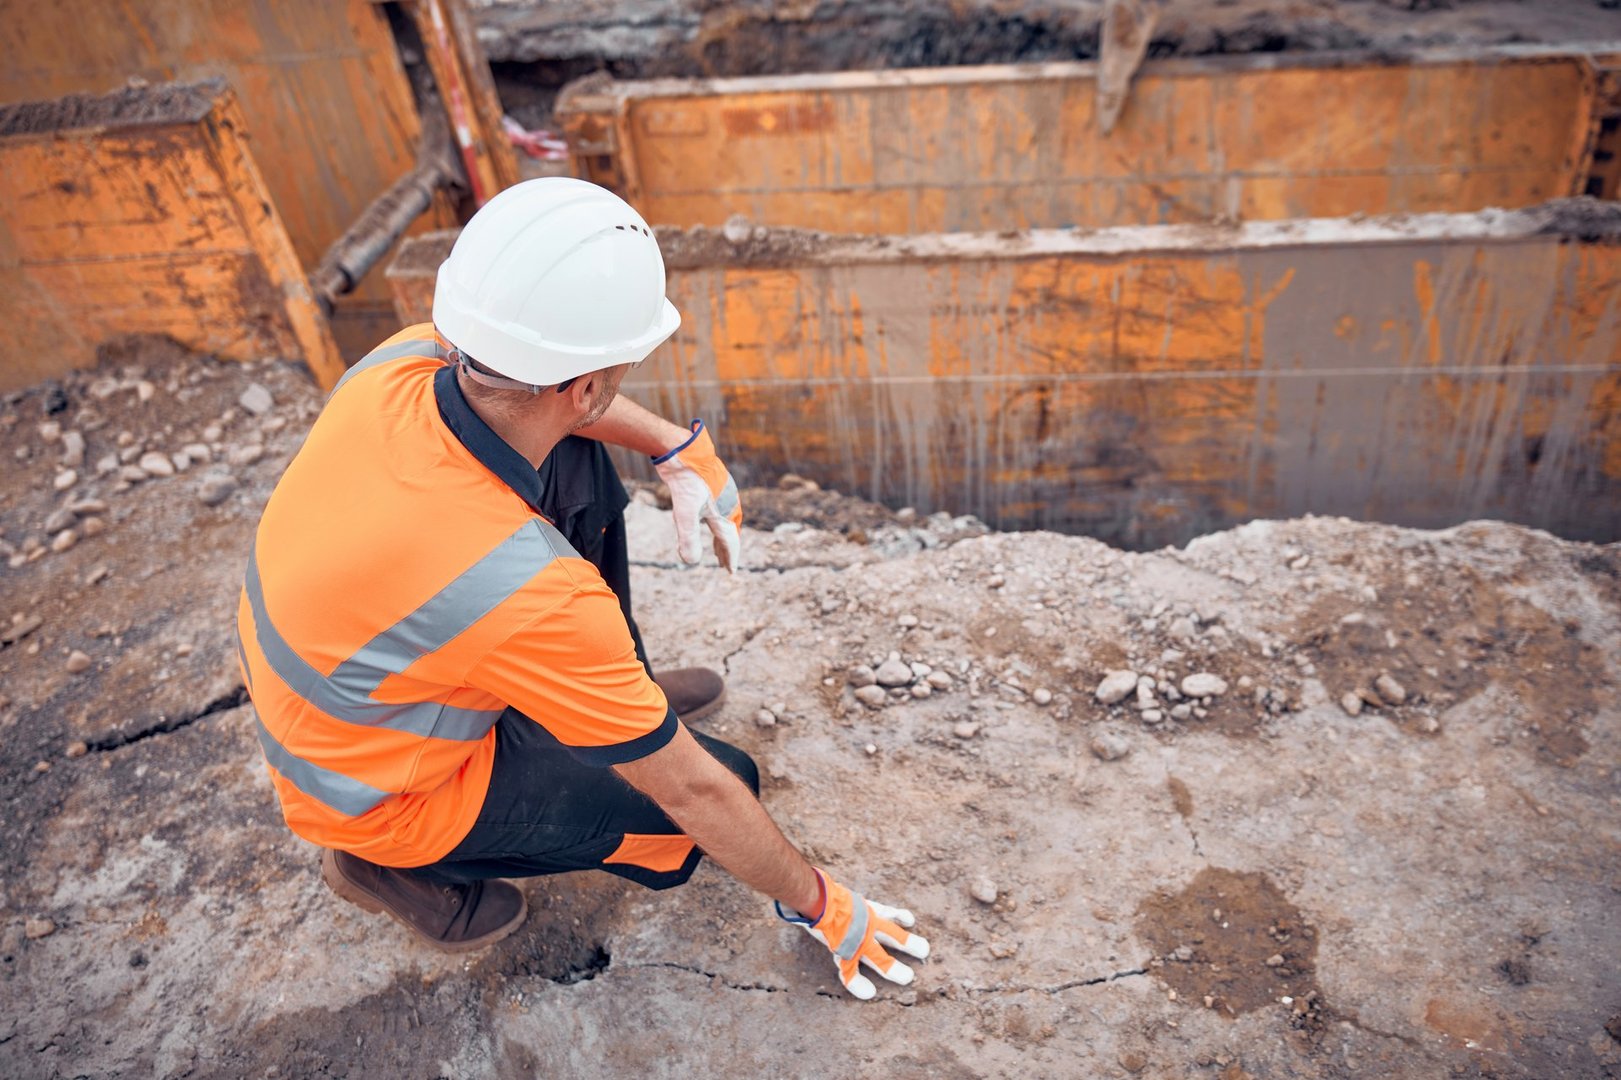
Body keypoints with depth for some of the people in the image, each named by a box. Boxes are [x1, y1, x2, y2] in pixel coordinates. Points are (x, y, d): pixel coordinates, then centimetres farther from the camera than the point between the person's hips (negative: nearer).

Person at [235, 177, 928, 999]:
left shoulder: (408, 359, -22)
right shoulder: (528, 595, -39)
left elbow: (545, 380, 4)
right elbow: (695, 790, -25)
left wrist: (676, 448, -4)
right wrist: (815, 904, -9)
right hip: (387, 792, -6)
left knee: (579, 463, 4)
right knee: (725, 780, 0)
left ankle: (611, 696, 21)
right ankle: (398, 864, 4)